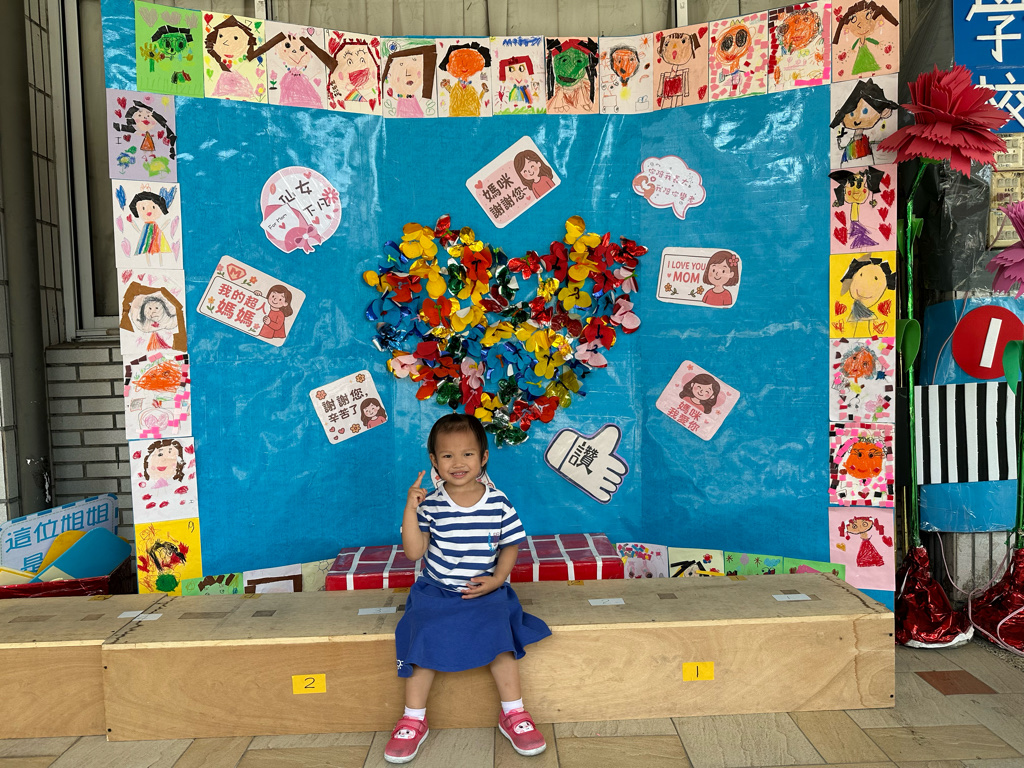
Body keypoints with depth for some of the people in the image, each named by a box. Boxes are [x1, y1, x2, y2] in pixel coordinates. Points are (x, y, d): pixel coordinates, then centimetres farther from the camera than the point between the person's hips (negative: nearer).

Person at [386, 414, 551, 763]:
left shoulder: (498, 503, -5)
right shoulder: (430, 505, -7)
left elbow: (510, 546, 5)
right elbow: (414, 551, -13)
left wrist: (497, 578, -10)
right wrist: (410, 508, -22)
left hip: (484, 591, 0)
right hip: (435, 591, 0)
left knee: (498, 637, -20)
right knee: (424, 639, -17)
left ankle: (513, 713, 1)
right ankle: (413, 720, 3)